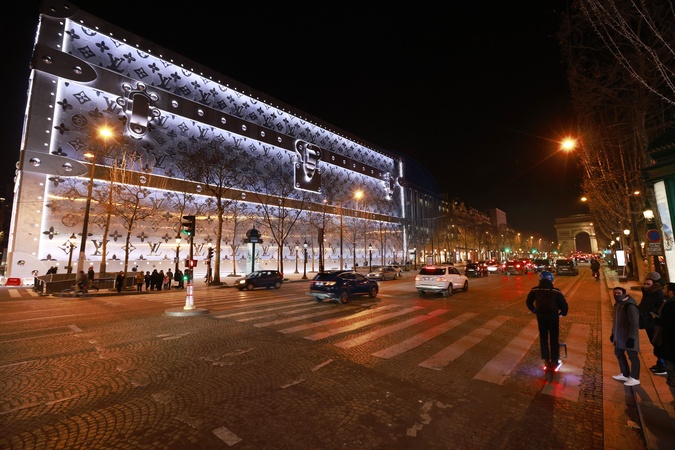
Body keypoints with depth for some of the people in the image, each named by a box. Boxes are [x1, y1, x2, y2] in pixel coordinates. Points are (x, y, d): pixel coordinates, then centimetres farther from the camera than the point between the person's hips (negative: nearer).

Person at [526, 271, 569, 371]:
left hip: (540, 316, 2)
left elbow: (528, 302, 4)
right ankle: (555, 361, 20)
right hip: (553, 316, -2)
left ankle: (546, 360, 22)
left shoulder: (534, 290, -6)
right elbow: (564, 304, -10)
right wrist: (563, 313, 11)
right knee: (554, 339, 12)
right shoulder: (556, 291, -13)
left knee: (543, 338, 15)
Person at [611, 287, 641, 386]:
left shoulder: (630, 305, -19)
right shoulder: (617, 304, 9)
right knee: (619, 353, 18)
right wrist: (613, 333, 19)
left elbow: (635, 323, -21)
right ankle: (625, 375, 32)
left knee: (632, 356, 3)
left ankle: (634, 378, 15)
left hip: (628, 336, -9)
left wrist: (631, 337, -23)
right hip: (619, 335, 9)